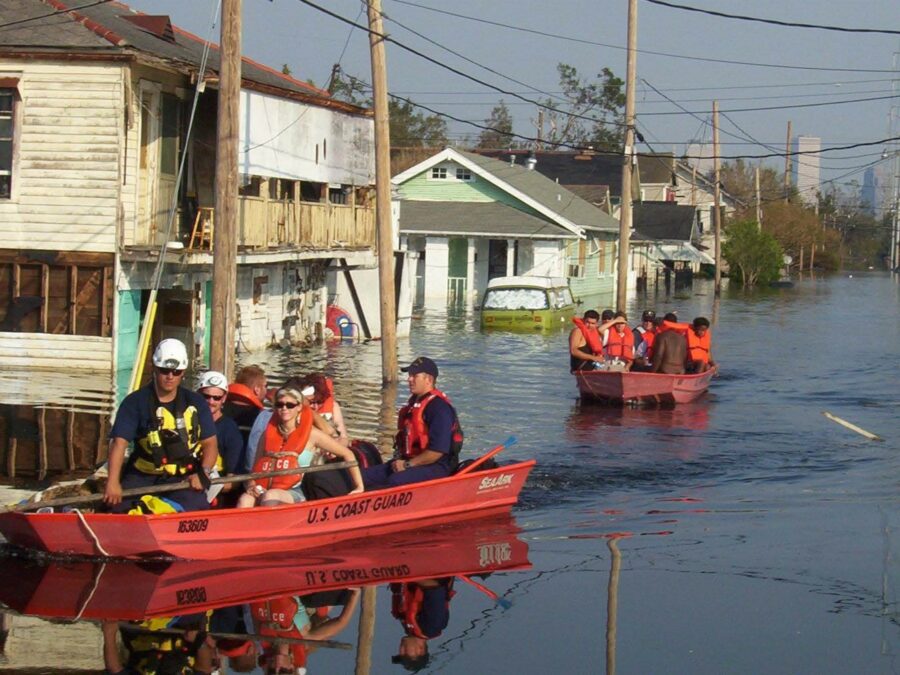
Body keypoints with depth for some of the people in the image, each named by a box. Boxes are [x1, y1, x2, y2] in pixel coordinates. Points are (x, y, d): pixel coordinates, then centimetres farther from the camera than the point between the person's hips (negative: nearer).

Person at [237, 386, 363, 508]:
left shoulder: (311, 434, 4)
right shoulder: (268, 434, 16)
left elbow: (347, 454, 9)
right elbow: (256, 468, 17)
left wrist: (359, 487, 7)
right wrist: (251, 485, -6)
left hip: (295, 495, -3)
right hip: (263, 492, 3)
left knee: (270, 496, -38)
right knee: (245, 500, -33)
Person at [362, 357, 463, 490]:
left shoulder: (439, 408, -16)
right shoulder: (414, 402, 16)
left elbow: (438, 450, -23)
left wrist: (407, 464, -18)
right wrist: (399, 460, 8)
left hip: (437, 467, -10)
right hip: (408, 462, 10)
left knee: (395, 481, -35)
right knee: (365, 476, -7)